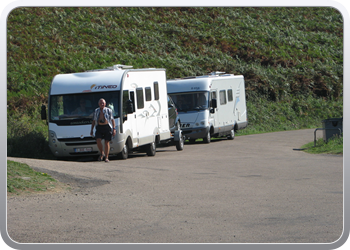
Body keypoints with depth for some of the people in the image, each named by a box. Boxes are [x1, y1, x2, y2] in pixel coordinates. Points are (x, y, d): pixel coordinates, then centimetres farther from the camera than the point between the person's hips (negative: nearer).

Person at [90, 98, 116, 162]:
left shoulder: (108, 110, 3)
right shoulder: (96, 111, 12)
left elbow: (112, 120, 3)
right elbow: (94, 121, 18)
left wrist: (114, 129, -6)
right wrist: (92, 130, 13)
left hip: (107, 127, -2)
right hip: (99, 127, 2)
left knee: (107, 142, -1)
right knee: (98, 140, -17)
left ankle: (106, 157, 7)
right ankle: (102, 153, 6)